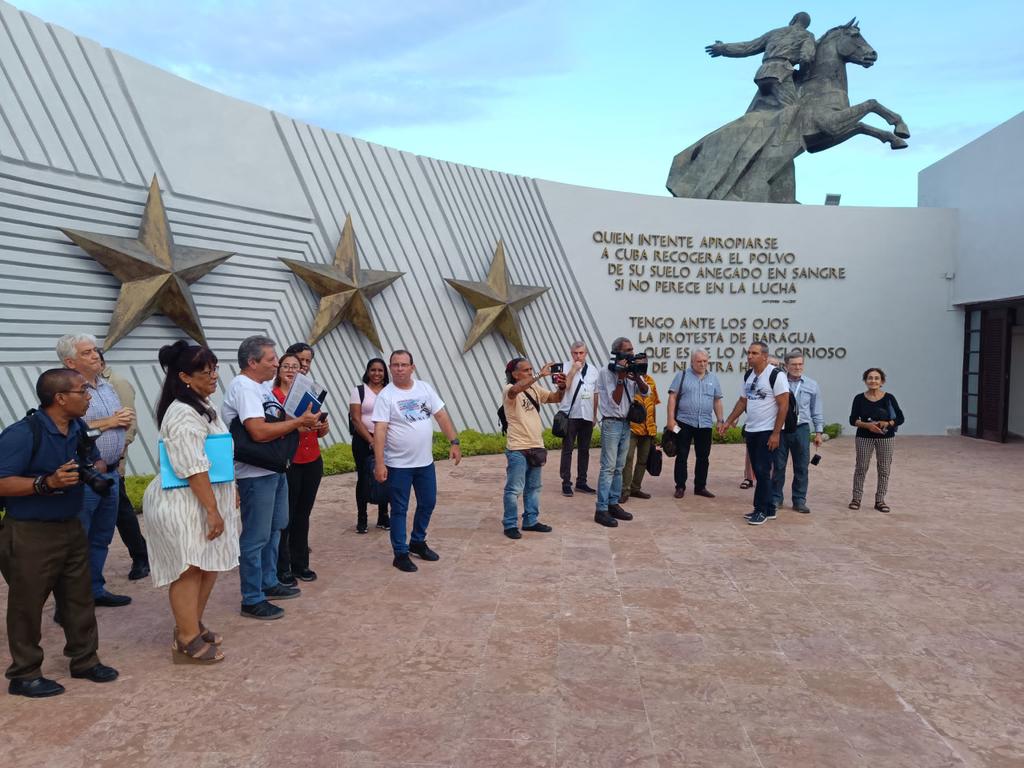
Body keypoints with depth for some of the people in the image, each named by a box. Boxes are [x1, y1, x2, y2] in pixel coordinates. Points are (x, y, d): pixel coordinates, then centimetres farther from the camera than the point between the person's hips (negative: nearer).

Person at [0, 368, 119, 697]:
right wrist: (48, 482, -31)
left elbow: (95, 461, 19)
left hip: (71, 527, 7)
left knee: (79, 598, 15)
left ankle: (84, 660, 30)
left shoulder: (79, 428, 3)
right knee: (27, 605, 6)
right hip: (29, 534, -7)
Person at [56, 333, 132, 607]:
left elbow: (125, 419, 19)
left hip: (110, 474, 8)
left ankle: (95, 590, 31)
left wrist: (126, 419, -4)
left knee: (101, 538, 18)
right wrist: (107, 422, -17)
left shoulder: (107, 386, 14)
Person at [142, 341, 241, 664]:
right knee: (189, 569, -1)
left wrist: (220, 505, 25)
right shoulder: (184, 415, -21)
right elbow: (194, 469, -24)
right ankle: (187, 640, 11)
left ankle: (192, 625, 32)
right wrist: (213, 510, -22)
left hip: (205, 499, 10)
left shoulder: (202, 406, 13)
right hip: (183, 504, -10)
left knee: (209, 565, 17)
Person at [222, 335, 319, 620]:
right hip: (256, 475, -10)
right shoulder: (243, 387, -19)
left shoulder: (262, 385, 11)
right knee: (256, 538, -1)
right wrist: (298, 421, -20)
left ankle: (269, 583, 35)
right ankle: (252, 600, 11)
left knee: (274, 530, 21)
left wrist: (300, 423, 1)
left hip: (275, 469, 10)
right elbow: (259, 432, -28)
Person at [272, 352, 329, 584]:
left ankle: (300, 563, 24)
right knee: (285, 517, 0)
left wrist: (323, 426, -6)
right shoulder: (272, 396, -5)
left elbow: (320, 432, 16)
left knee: (303, 514, 13)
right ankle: (282, 568, 12)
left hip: (312, 462, 5)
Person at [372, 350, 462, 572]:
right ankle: (400, 554, 16)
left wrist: (454, 442, -4)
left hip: (425, 462, 5)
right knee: (399, 510, 5)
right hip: (398, 464, -5)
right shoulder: (386, 395, -11)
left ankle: (418, 543, 36)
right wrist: (379, 463, -22)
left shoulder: (424, 388, 3)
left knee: (428, 504, 16)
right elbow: (379, 430, -17)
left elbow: (441, 416, 4)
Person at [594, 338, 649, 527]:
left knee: (619, 467, 12)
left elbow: (645, 391, 0)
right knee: (608, 467, -9)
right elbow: (615, 401, -16)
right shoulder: (606, 372, -11)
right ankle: (601, 510, -7)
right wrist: (621, 377, -21)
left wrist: (636, 376, -17)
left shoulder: (631, 370, 7)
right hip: (611, 423, -7)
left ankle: (613, 504, 20)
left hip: (626, 423, 7)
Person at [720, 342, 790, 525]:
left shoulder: (776, 375, -13)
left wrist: (776, 434, -18)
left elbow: (784, 405, -14)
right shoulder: (748, 376, 10)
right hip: (751, 431, 8)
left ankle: (761, 510, 5)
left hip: (768, 432, -7)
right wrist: (728, 422, 14)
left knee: (762, 471, -6)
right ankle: (768, 509, 21)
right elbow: (742, 401, 19)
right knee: (758, 471, 11)